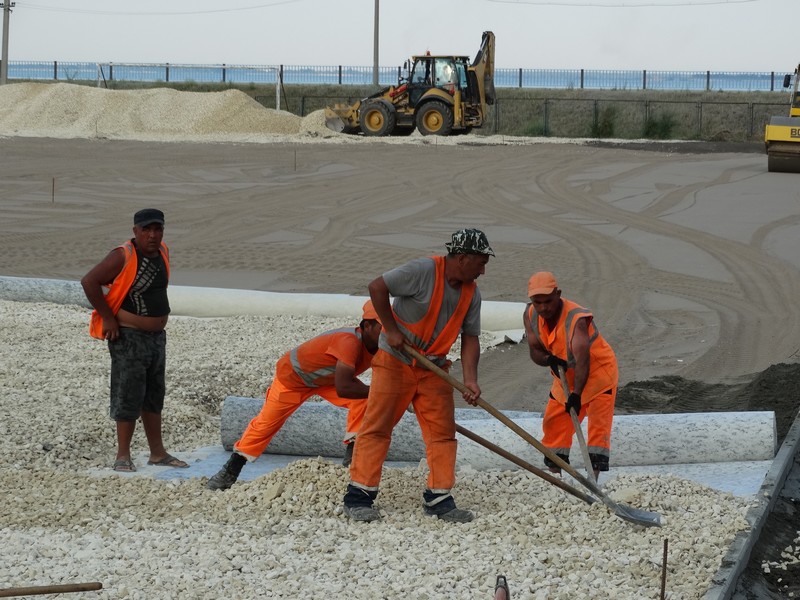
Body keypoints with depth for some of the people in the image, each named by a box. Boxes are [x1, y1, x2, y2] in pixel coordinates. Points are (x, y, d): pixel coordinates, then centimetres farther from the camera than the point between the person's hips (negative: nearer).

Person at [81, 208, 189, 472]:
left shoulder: (163, 253, 6)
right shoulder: (124, 256, -17)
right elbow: (89, 282, -22)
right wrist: (108, 318, -18)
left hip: (157, 336, 8)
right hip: (129, 338, -8)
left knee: (154, 397, 14)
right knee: (129, 397, -4)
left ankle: (158, 453, 22)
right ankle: (123, 456, 4)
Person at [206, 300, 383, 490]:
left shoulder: (374, 347, -17)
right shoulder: (350, 342, -42)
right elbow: (342, 388, -52)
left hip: (325, 379, 7)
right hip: (292, 375, -7)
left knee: (362, 400, -14)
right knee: (267, 422, 0)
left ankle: (352, 455, -6)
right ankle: (230, 471, 15)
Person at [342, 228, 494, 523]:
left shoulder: (471, 293, 3)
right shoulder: (423, 271, -18)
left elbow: (470, 338, 2)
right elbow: (377, 287, -17)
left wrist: (470, 380, -11)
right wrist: (391, 330, -15)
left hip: (434, 369, 6)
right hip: (395, 361, -6)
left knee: (442, 431, 0)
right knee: (376, 427, -5)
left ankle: (439, 499, 5)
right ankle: (359, 497, -2)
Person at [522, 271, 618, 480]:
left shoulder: (576, 318, -35)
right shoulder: (530, 315, -14)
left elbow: (582, 360, -45)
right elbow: (535, 351, -7)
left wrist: (576, 394, -55)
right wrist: (549, 359, -31)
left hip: (598, 371, -7)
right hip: (566, 377, 7)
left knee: (599, 425, -17)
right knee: (553, 423, 9)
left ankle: (594, 474, -20)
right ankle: (554, 472, 21)